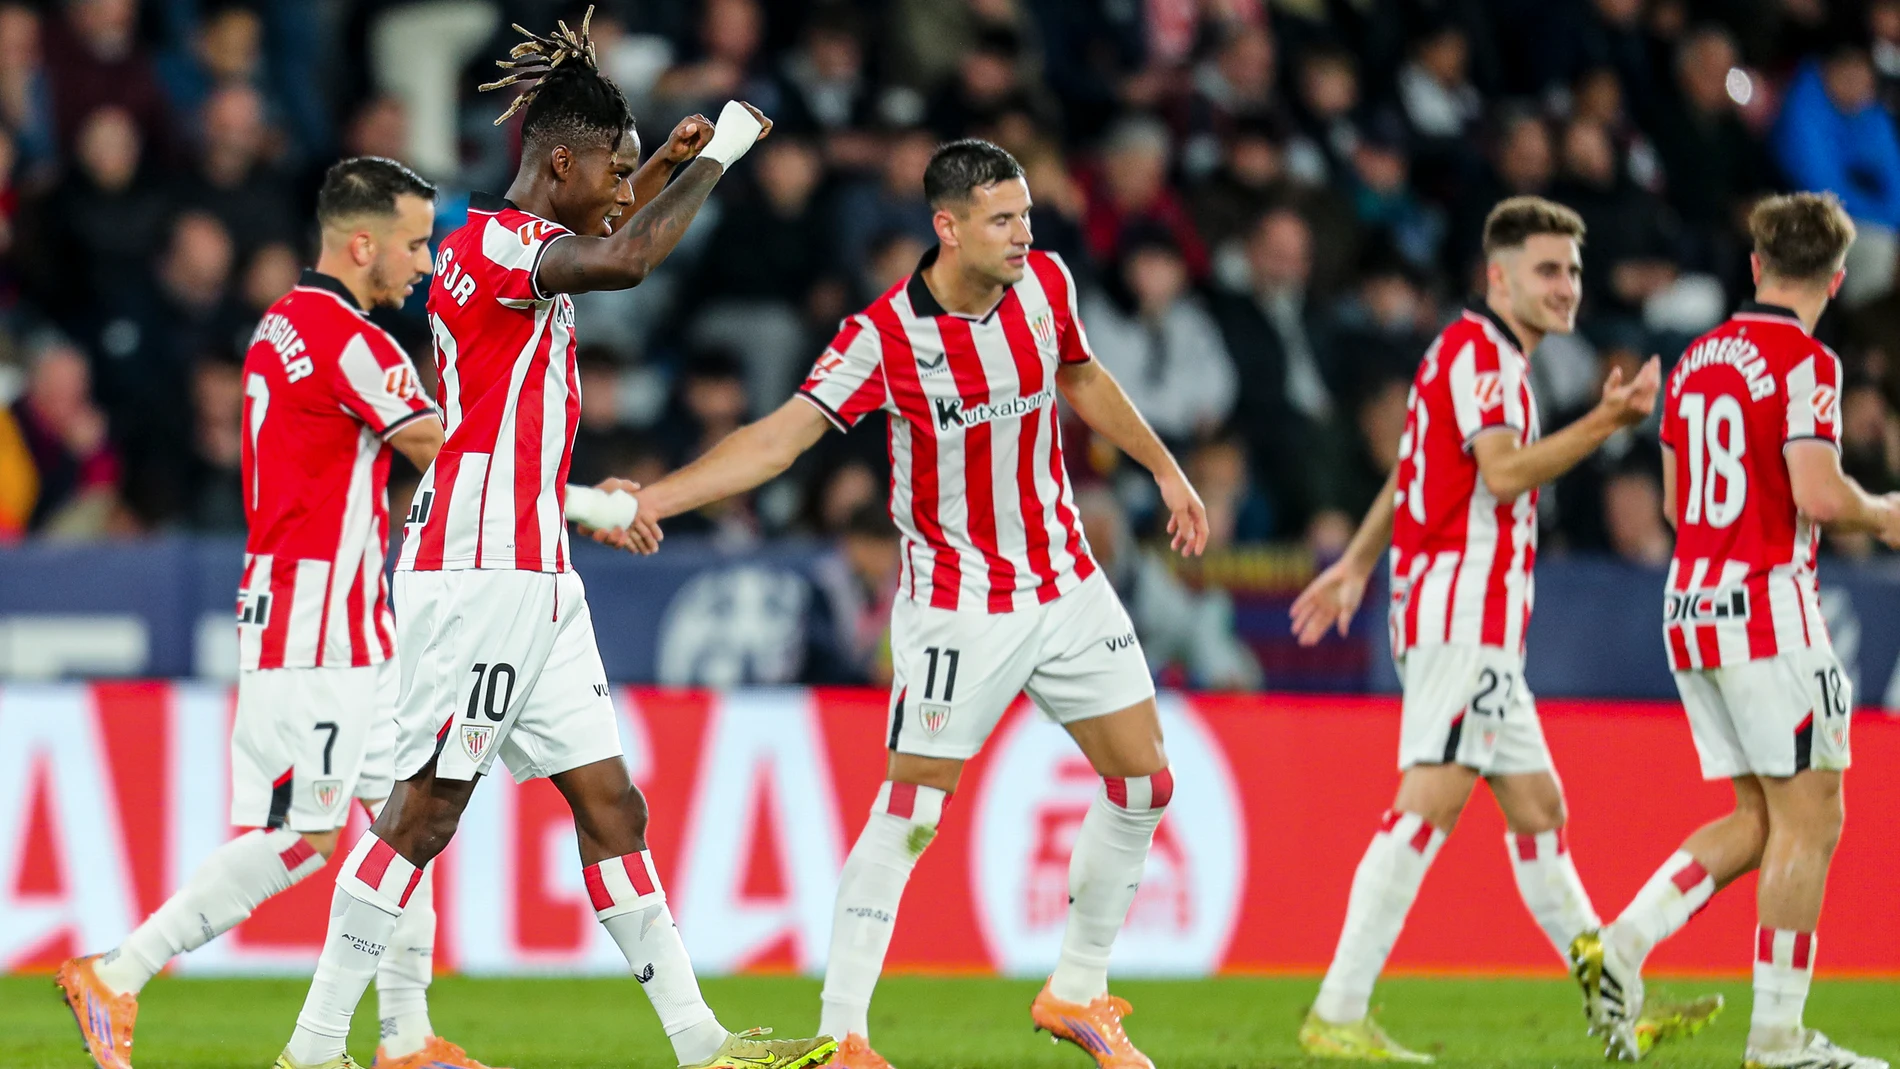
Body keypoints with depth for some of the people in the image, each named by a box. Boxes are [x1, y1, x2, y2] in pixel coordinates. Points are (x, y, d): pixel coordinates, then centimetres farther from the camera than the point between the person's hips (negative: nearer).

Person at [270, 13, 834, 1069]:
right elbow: (621, 260, -32)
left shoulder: (524, 247, 17)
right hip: (477, 573, -10)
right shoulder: (489, 243, -13)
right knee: (425, 813, -7)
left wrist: (668, 161, 33)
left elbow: (604, 237, 44)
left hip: (537, 580, 10)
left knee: (612, 807, 7)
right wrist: (714, 157, -20)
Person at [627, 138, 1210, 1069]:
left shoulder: (1045, 283, -3)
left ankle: (1078, 992, 22)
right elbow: (781, 435, -20)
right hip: (956, 601, -6)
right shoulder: (883, 336, -19)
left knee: (1143, 780, 6)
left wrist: (1165, 470, 25)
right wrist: (653, 497, -30)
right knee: (911, 806, -12)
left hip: (1066, 585, 6)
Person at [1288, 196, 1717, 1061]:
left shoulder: (1482, 354, 21)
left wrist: (1356, 562, 33)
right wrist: (1606, 422, -28)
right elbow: (1504, 473, -24)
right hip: (1463, 609, -11)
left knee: (1537, 807, 11)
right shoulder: (1479, 349, -10)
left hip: (1474, 625, 11)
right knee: (1431, 800, -16)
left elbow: (1411, 473, 30)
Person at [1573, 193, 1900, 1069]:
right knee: (1809, 818, -2)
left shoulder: (1696, 360, 12)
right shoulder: (1804, 363, -11)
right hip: (1766, 609, -8)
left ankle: (1622, 944, -1)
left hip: (1691, 603, 8)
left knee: (1758, 820, 14)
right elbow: (1819, 495, -21)